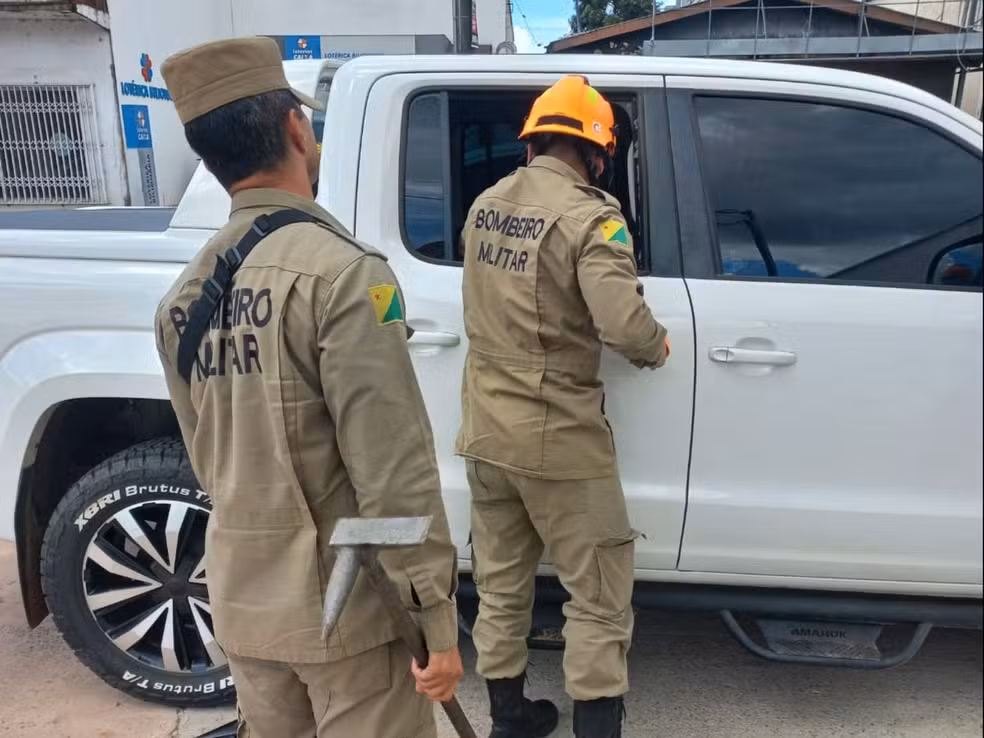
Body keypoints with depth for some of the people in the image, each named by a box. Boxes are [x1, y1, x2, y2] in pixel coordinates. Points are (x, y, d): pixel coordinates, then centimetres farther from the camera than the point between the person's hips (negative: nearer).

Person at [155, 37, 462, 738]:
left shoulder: (185, 295, 4)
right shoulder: (338, 269, -19)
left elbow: (211, 461, 12)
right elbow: (393, 466, -22)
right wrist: (436, 614, -15)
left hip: (242, 600, 7)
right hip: (344, 602, -7)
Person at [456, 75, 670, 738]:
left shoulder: (485, 205, 6)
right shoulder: (589, 215, -15)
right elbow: (622, 323, -25)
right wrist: (659, 346, -5)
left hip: (485, 430, 7)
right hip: (556, 437, -7)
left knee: (501, 585, 19)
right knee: (599, 596, 8)